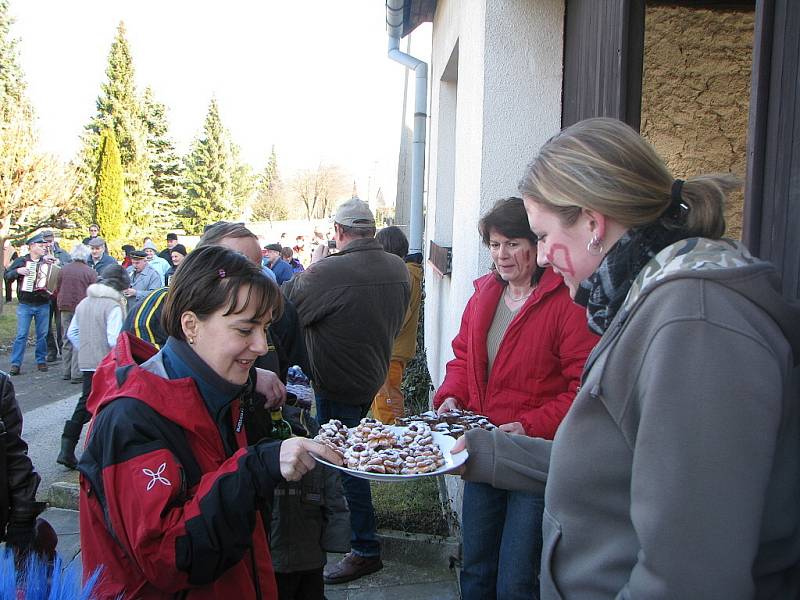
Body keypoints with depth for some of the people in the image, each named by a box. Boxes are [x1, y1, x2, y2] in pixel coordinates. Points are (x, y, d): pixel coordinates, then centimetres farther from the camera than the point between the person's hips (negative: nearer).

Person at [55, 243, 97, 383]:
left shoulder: (63, 270, 6)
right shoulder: (90, 272, -7)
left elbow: (58, 289, 14)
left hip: (65, 308, 4)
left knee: (67, 340, 13)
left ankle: (67, 372, 17)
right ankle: (76, 374, -4)